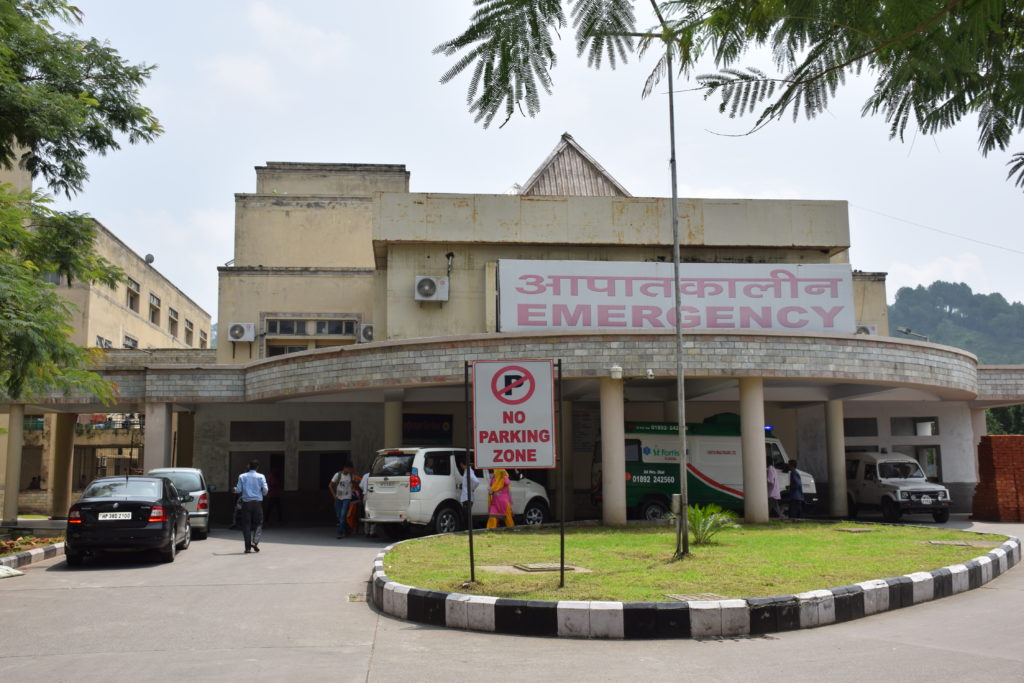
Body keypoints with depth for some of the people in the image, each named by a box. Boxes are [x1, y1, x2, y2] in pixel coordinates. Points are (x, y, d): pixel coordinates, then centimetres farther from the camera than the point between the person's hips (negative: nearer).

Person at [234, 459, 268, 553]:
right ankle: (255, 541, -9)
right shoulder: (261, 477, 0)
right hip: (257, 502, -1)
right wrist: (263, 493, 16)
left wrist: (235, 489, 21)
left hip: (246, 503, 1)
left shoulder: (242, 476, 3)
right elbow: (265, 490, -6)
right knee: (258, 523, 11)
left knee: (246, 525, 5)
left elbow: (238, 490, -1)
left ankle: (248, 547, 3)